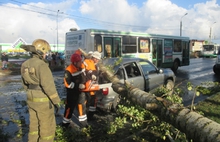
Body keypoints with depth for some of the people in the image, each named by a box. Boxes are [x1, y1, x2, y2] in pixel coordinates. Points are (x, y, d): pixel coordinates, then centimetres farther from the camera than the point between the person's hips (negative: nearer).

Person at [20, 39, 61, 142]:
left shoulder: (25, 64, 3)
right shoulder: (42, 65, -22)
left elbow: (25, 84, 12)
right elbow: (48, 86, -24)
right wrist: (56, 101, -16)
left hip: (31, 99, 8)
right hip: (43, 101, -8)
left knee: (34, 125, 21)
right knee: (47, 126, 8)